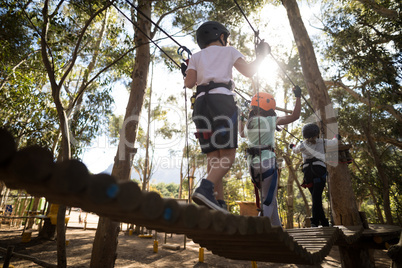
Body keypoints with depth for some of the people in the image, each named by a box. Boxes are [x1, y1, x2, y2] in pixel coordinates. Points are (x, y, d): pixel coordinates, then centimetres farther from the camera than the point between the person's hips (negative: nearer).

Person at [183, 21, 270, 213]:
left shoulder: (196, 57, 24)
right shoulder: (229, 51, 19)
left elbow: (189, 83, 9)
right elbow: (249, 72, 14)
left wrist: (186, 75, 32)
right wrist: (260, 56, 33)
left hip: (201, 102, 4)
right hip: (222, 99, -4)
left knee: (214, 156, 3)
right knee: (228, 155, -7)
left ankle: (219, 203, -3)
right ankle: (205, 189, -28)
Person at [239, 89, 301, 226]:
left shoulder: (248, 123, 10)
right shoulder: (271, 120, -5)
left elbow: (242, 133, 32)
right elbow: (295, 116, 2)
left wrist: (241, 119, 42)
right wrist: (298, 97, 11)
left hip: (252, 162, 7)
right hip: (267, 161, -6)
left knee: (269, 198, 18)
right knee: (268, 200, -1)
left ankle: (277, 227, 25)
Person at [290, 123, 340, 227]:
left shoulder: (302, 144, 15)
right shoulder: (322, 142, 12)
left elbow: (295, 150, 35)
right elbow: (335, 142, 28)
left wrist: (292, 146, 57)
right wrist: (336, 136, 50)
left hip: (308, 174, 2)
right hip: (320, 172, -1)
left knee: (316, 198, 11)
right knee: (317, 197, -11)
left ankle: (324, 222, 15)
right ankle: (315, 221, -23)